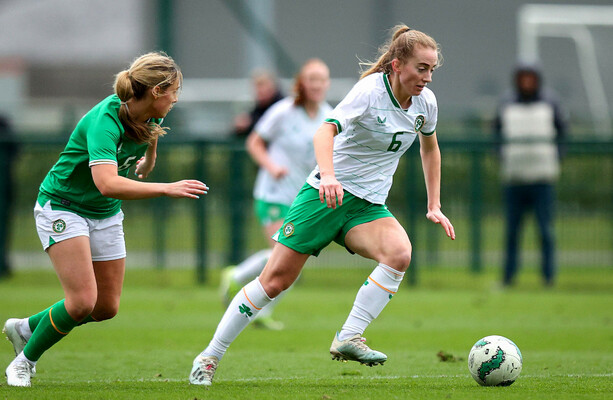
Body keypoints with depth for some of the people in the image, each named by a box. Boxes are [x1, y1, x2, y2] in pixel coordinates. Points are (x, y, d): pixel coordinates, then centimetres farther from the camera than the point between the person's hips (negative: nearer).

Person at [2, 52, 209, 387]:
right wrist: (167, 189, -47)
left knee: (107, 307, 7)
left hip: (105, 214, 8)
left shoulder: (148, 120, -8)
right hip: (62, 206, -8)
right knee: (82, 301, -18)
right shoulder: (105, 120, -32)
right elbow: (107, 183, -45)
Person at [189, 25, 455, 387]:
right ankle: (210, 357, 6)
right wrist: (328, 175, -48)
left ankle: (348, 339, -21)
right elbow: (326, 130, -30)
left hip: (368, 206, 5)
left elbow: (430, 147, 22)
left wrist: (434, 206, 19)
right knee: (276, 278, -6)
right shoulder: (371, 90, -17)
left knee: (399, 253, -27)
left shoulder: (426, 102, 2)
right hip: (327, 194, -5)